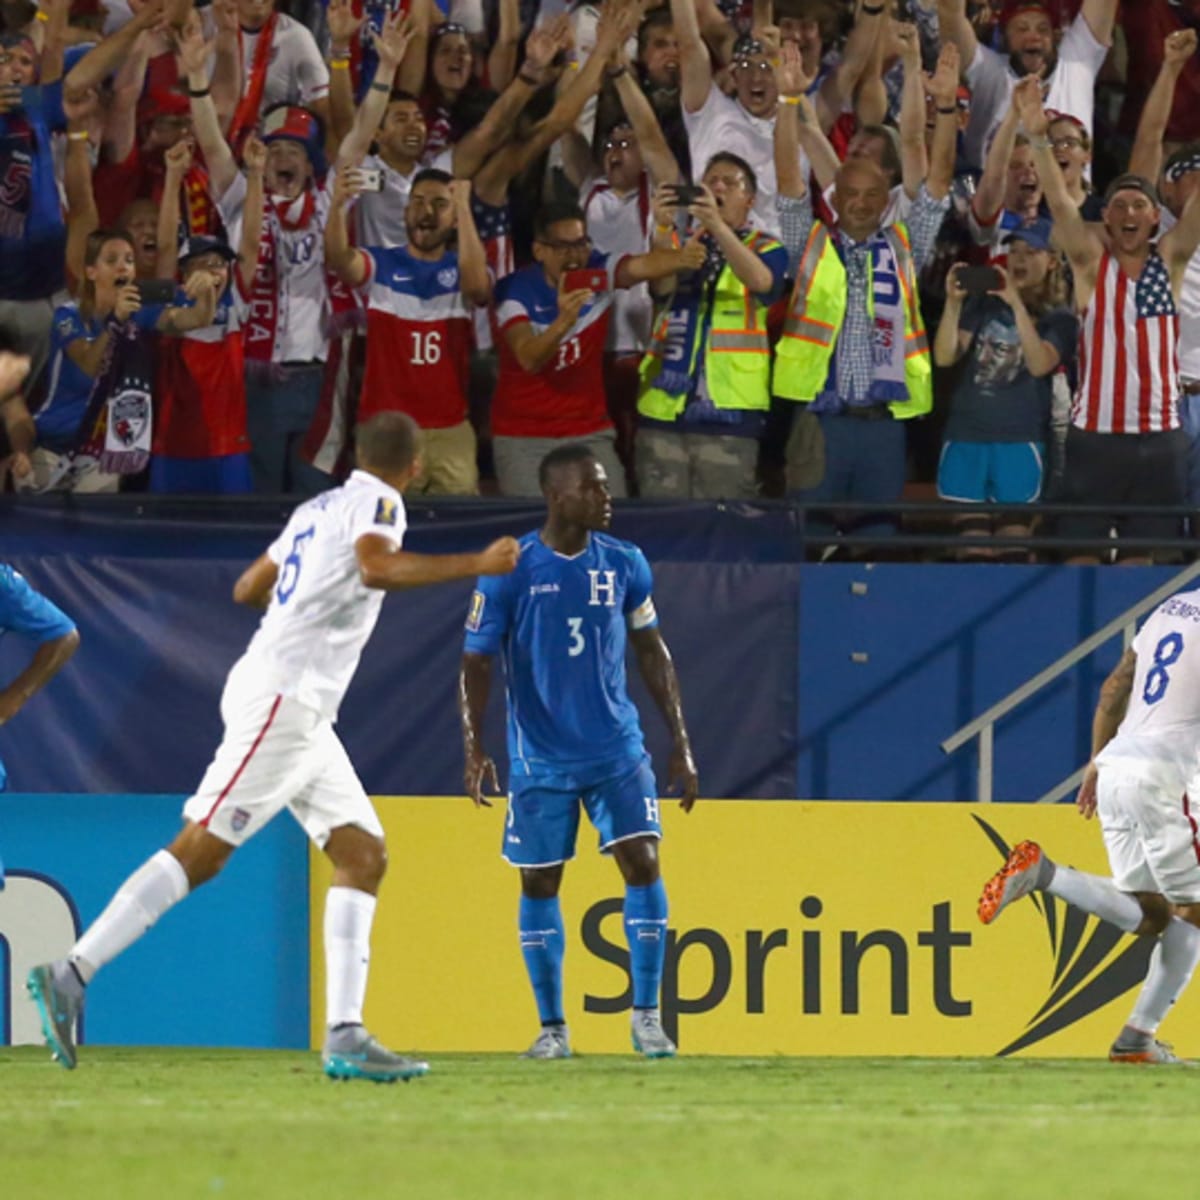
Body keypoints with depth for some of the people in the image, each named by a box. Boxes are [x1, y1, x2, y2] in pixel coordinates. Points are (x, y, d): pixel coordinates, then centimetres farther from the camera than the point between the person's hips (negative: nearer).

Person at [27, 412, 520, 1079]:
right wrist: (476, 566, -24)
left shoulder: (318, 509, 19)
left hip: (303, 715, 10)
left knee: (364, 855, 3)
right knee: (201, 852, -12)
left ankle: (346, 1036, -4)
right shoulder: (377, 503, -6)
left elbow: (248, 589, 29)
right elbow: (375, 567, -28)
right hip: (283, 698, -10)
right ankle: (71, 975, -12)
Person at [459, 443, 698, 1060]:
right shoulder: (509, 571, -9)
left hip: (618, 751, 2)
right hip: (540, 758, -2)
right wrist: (474, 749, -18)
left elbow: (652, 653, 11)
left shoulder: (624, 564, 1)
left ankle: (646, 1016, -2)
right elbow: (476, 663, -6)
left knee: (643, 863, -11)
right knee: (539, 885, 4)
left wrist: (681, 744, 8)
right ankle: (552, 1027, 17)